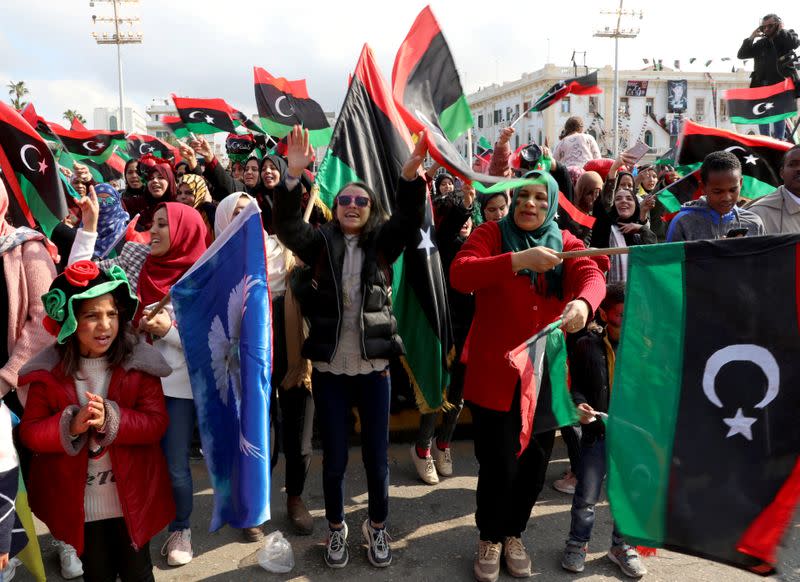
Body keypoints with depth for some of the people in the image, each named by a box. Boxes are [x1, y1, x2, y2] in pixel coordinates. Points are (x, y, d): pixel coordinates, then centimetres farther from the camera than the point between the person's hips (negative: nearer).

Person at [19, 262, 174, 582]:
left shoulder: (138, 363, -13)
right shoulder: (48, 370, -9)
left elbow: (157, 423, -14)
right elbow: (30, 432, -7)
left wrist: (111, 420, -30)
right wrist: (71, 425, -26)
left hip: (134, 498, -1)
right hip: (80, 504, 1)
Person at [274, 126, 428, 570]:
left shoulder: (382, 243, 3)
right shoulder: (321, 243, 2)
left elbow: (410, 218, -13)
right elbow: (286, 225, -14)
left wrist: (411, 174, -31)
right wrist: (293, 176, -30)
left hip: (373, 368, 0)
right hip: (329, 369, 0)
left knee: (376, 456, 11)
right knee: (334, 458, 11)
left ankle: (377, 528, 33)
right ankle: (336, 528, 34)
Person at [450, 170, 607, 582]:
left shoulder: (565, 244, 5)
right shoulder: (492, 234, -4)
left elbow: (592, 274, -14)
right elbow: (459, 274, -22)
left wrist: (583, 302, -38)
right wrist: (518, 261, -33)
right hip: (495, 372, -3)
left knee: (535, 460, 14)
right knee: (498, 463, 1)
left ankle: (514, 533, 40)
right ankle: (489, 538, 30)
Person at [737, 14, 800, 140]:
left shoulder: (787, 37, 8)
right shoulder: (760, 43, 15)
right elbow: (741, 55, 10)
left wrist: (781, 30, -4)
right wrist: (751, 37, 1)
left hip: (780, 83, -4)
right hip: (762, 84, 4)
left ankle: (778, 141, -6)